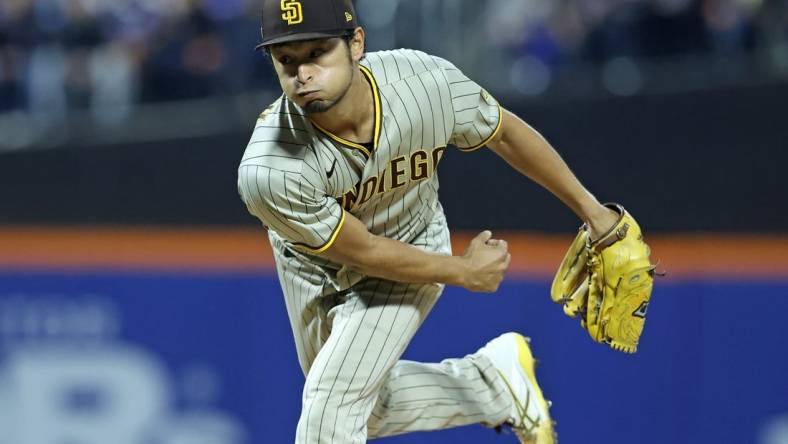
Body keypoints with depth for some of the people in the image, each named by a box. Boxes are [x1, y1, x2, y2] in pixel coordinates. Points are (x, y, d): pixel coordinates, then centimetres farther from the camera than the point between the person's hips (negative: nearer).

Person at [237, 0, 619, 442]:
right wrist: (465, 271, -12)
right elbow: (362, 251, -23)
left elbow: (507, 133, -11)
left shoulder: (426, 81, -32)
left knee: (332, 398, -14)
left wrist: (592, 210, -2)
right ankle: (495, 380, 38)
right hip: (314, 263, 1)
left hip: (413, 246, -1)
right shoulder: (268, 172, -38)